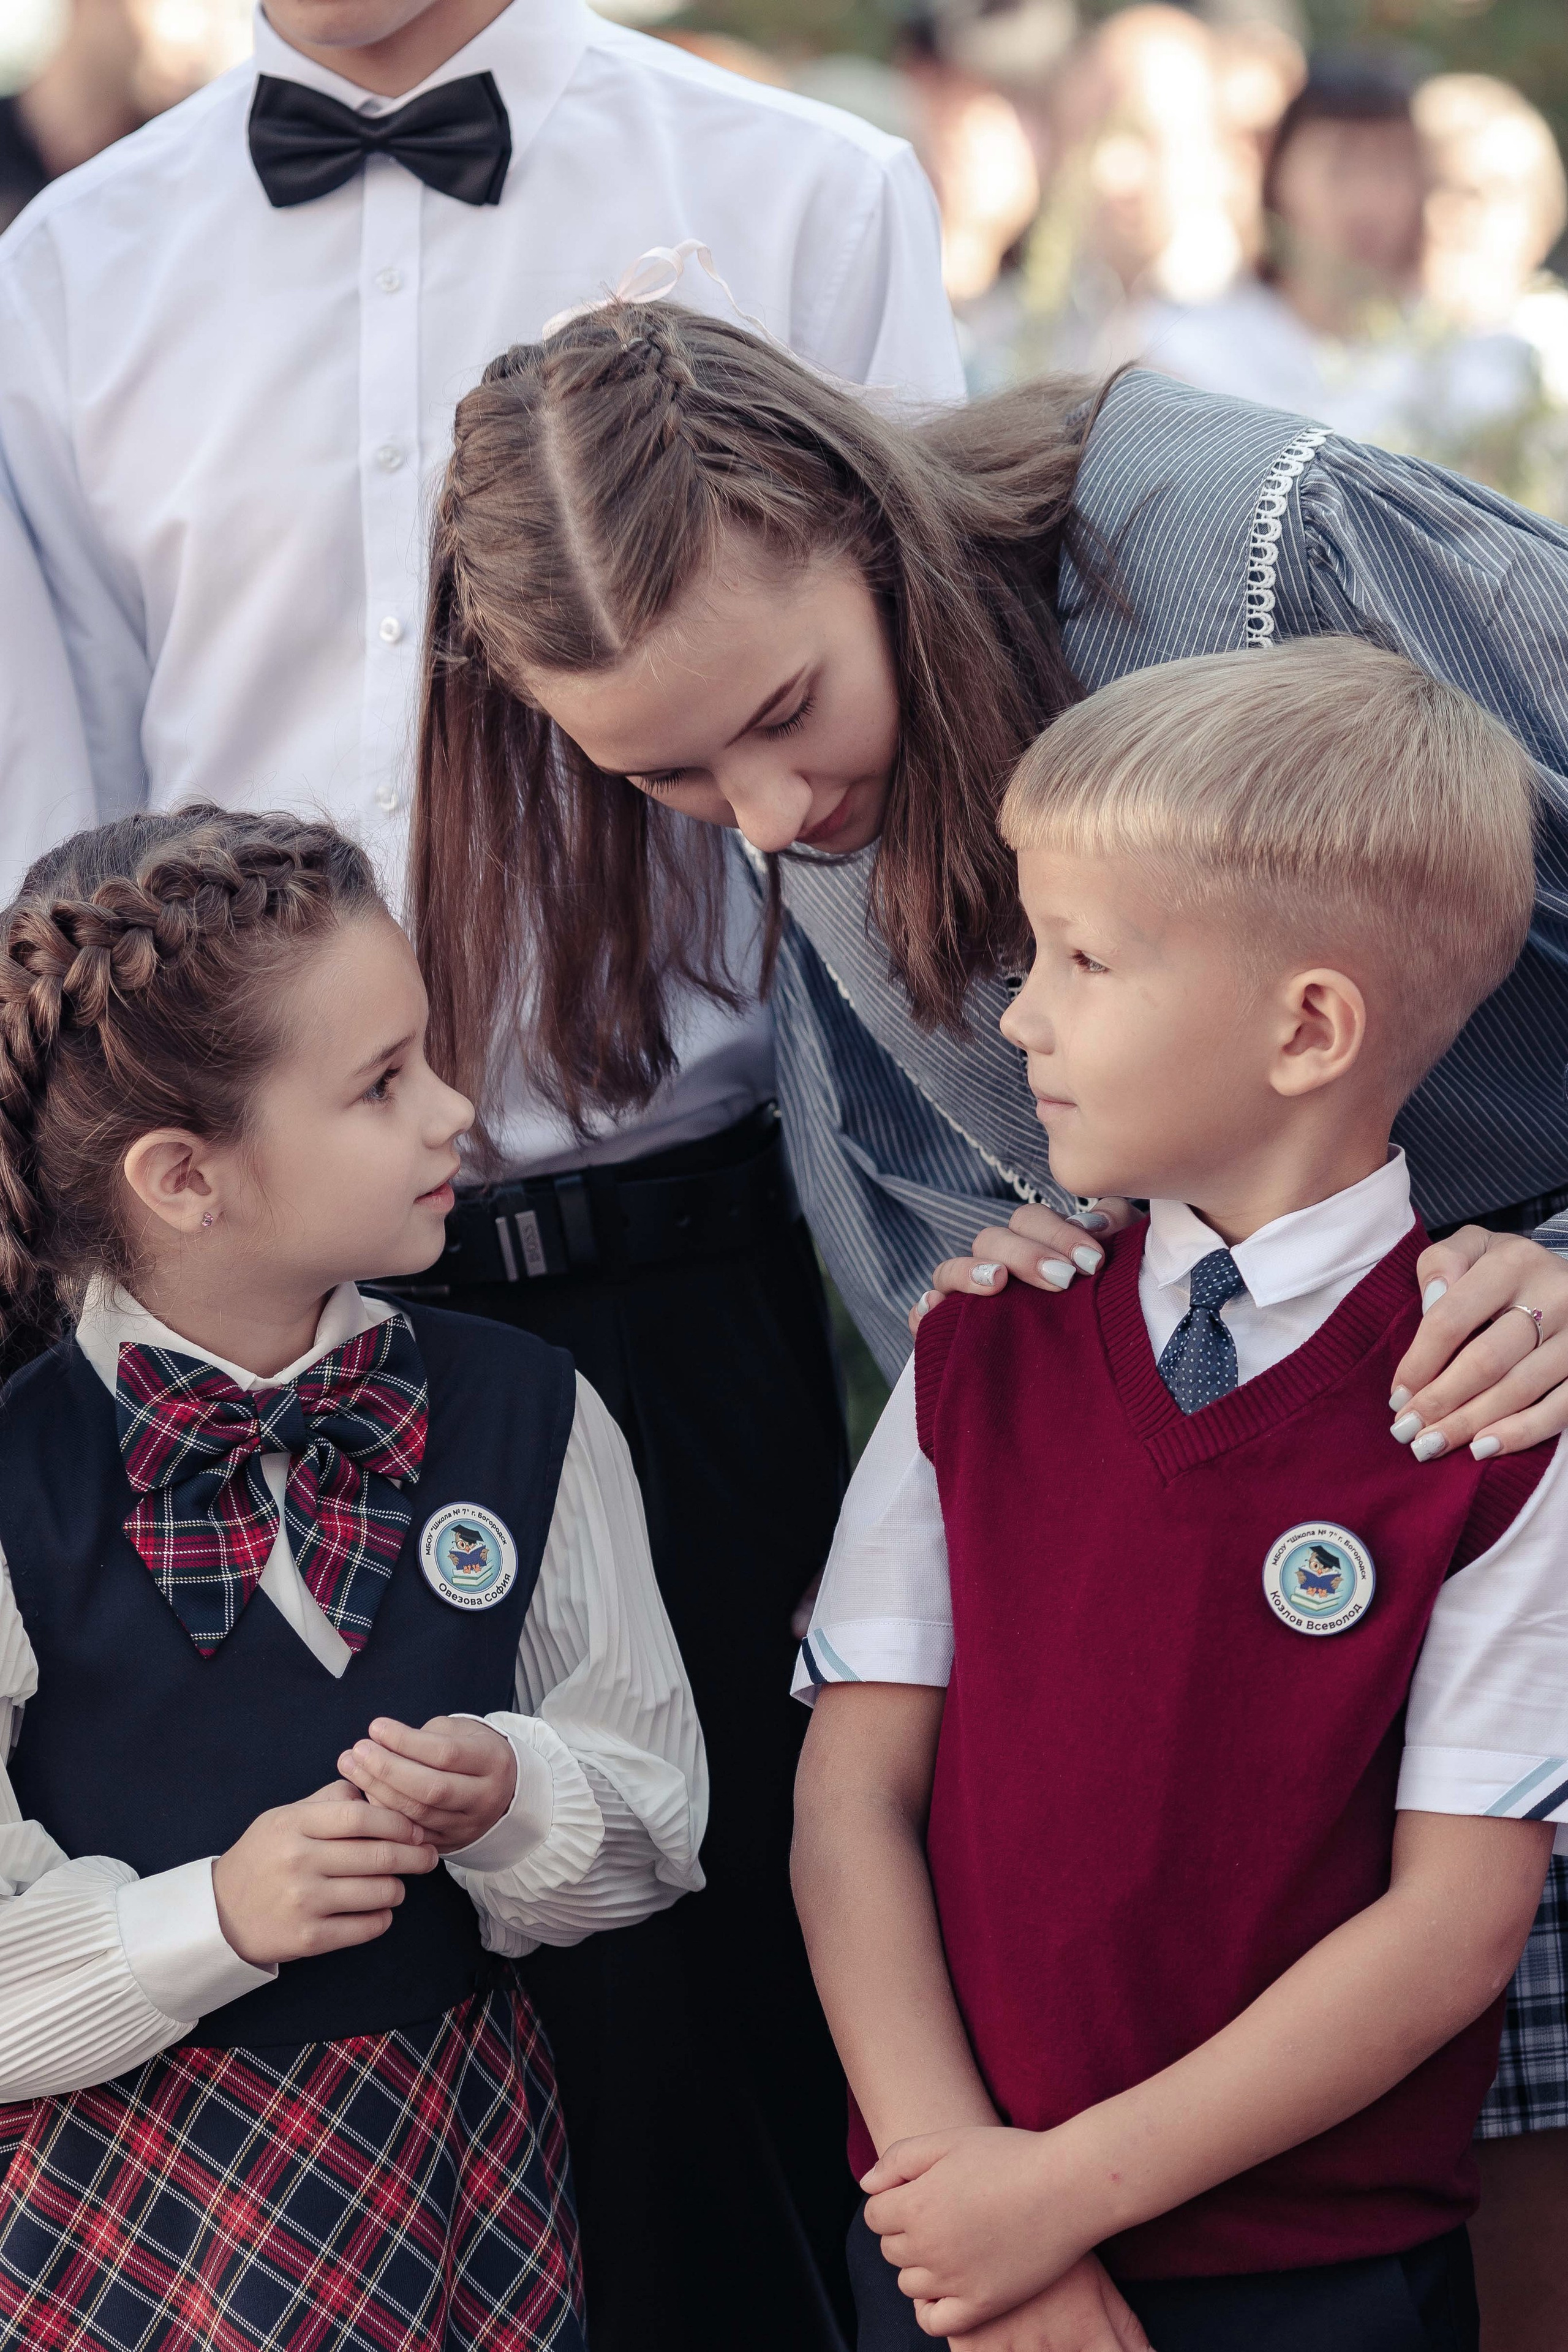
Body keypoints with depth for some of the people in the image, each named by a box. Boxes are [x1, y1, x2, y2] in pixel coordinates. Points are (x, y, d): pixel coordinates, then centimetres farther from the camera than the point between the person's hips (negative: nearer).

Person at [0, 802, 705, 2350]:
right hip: (128, 2209, -3)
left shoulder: (521, 1414, -4)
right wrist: (214, 1918, -25)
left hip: (469, 2163, 3)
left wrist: (514, 1800, -18)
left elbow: (658, 1827, 1)